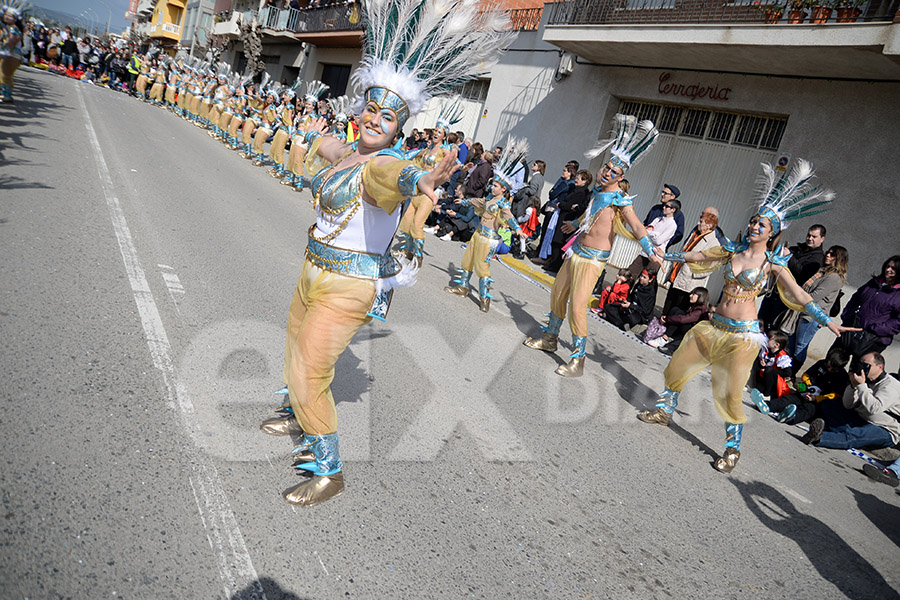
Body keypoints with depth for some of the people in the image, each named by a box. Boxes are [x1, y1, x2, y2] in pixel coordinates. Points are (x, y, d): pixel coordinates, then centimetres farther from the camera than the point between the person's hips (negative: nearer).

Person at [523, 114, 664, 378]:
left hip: (593, 259, -8)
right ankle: (550, 338, 37)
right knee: (557, 294, 17)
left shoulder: (621, 200, -15)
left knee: (577, 307, -13)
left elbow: (637, 227, -28)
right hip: (576, 251, 8)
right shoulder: (598, 190, 8)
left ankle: (578, 360, -4)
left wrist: (651, 251, -43)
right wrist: (575, 224, 42)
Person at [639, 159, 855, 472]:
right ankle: (664, 410, 33)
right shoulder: (733, 250, 5)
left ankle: (733, 448, 8)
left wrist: (828, 321, -19)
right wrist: (663, 254, 20)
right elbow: (697, 256, 16)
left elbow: (800, 296, -8)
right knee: (677, 366, 10)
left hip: (743, 334, -5)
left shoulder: (773, 263, -5)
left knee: (730, 392, -9)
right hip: (714, 326, 5)